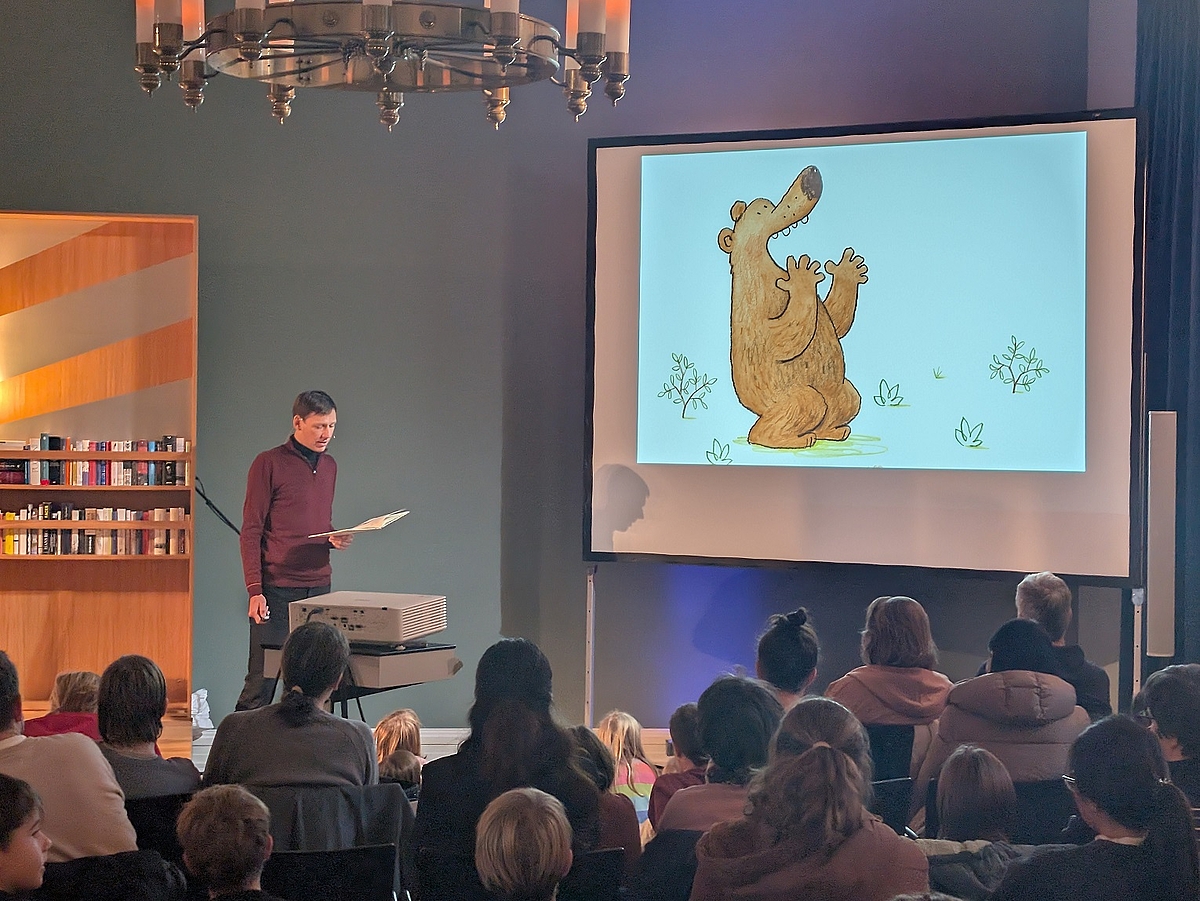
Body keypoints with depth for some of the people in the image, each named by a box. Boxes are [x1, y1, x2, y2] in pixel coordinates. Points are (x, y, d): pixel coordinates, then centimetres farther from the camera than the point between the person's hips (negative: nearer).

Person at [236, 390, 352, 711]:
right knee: (262, 679, -4)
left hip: (318, 586, 6)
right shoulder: (269, 463, -4)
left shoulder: (329, 466, 15)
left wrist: (335, 539, 2)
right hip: (277, 588, -5)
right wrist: (254, 590, -12)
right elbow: (251, 531, -5)